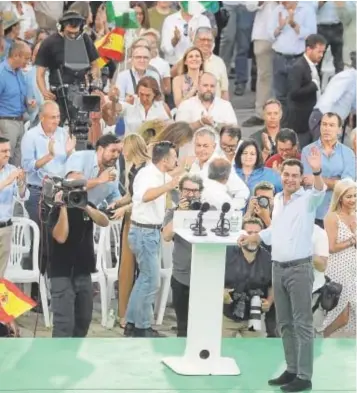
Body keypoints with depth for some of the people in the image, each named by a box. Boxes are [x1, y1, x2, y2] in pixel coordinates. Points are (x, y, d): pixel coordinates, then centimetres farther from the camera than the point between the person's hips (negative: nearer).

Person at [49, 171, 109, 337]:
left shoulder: (87, 206, 10)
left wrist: (85, 207, -21)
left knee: (84, 319, 16)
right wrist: (63, 208, -20)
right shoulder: (58, 210, -6)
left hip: (83, 272, 6)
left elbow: (105, 222, -7)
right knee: (64, 322, -14)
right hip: (62, 273, -6)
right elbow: (61, 237, -21)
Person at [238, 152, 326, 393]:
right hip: (278, 268, 7)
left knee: (302, 324, -6)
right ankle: (292, 370, 20)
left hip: (300, 268, -7)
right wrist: (252, 238, 30)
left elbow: (320, 191, -32)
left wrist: (317, 172, -49)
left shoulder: (307, 199, -7)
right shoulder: (278, 199, 13)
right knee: (285, 324, 11)